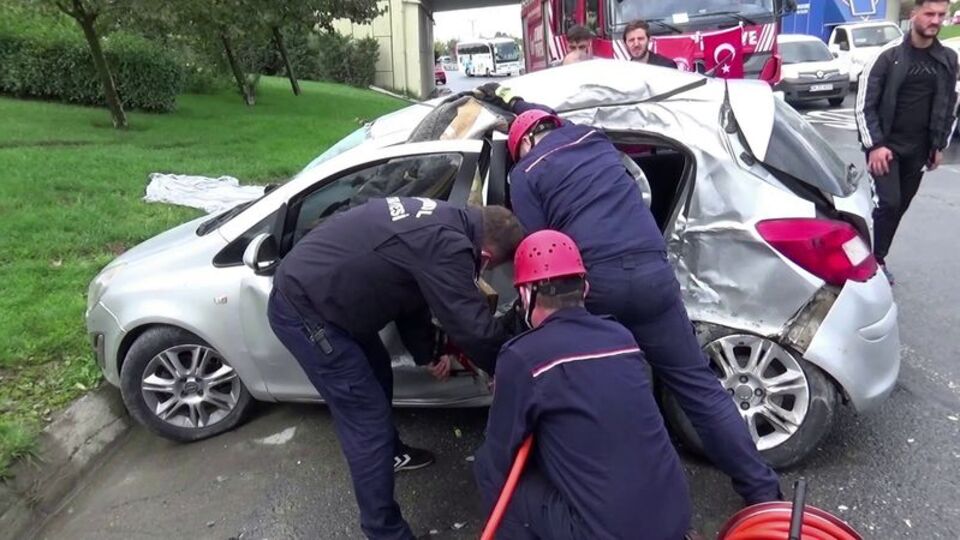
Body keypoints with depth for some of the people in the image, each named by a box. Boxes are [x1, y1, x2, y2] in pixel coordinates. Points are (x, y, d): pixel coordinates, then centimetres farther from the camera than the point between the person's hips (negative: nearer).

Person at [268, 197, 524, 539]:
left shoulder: (441, 221, 7)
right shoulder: (447, 245, -25)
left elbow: (409, 290, 18)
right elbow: (476, 329, -22)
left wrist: (428, 352, 21)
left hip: (307, 289, 10)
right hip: (303, 310, -10)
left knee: (378, 374, 27)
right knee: (367, 422, -5)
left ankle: (390, 453, 51)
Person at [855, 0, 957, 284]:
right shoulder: (889, 55, -9)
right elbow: (864, 104, -10)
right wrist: (875, 144, -15)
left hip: (919, 149, 5)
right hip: (886, 145, -5)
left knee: (900, 207, 8)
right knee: (888, 203, -13)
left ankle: (878, 258, 20)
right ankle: (873, 259, 2)